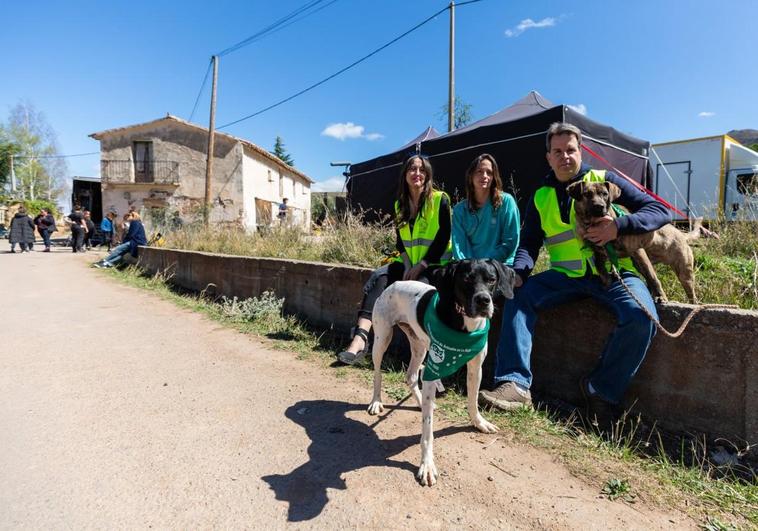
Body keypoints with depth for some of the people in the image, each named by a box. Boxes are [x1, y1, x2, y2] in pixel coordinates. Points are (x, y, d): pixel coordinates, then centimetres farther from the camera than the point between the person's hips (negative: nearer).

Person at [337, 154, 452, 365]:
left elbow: (443, 238, -11)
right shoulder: (401, 204, 11)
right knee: (379, 277, -21)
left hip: (435, 263, -4)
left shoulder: (440, 200, -5)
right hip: (409, 263, 5)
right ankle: (360, 337, -33)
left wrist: (421, 266, -17)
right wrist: (408, 265, -7)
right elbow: (400, 241, 11)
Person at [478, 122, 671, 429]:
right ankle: (515, 383, -22)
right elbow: (528, 244, 8)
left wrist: (619, 225, -20)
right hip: (567, 276, 3)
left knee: (641, 316, -30)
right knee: (519, 296, -20)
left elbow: (661, 211, 1)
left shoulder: (605, 180, 5)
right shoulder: (541, 198, 12)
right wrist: (518, 271, -14)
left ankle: (603, 391, -9)